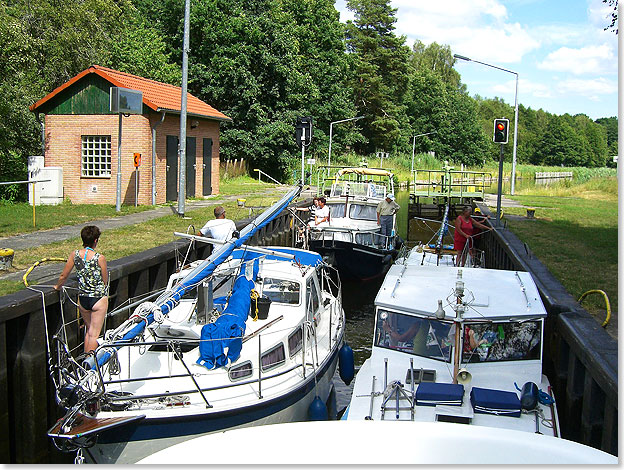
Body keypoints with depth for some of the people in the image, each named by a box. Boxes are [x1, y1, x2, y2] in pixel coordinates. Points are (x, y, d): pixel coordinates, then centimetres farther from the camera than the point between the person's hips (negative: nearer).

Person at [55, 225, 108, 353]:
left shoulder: (74, 255, -5)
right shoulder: (100, 258, -15)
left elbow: (63, 276, 3)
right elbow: (105, 281, -6)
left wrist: (58, 286, 23)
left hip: (82, 299, 5)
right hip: (99, 299, -4)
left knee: (89, 330, 24)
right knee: (94, 334, 5)